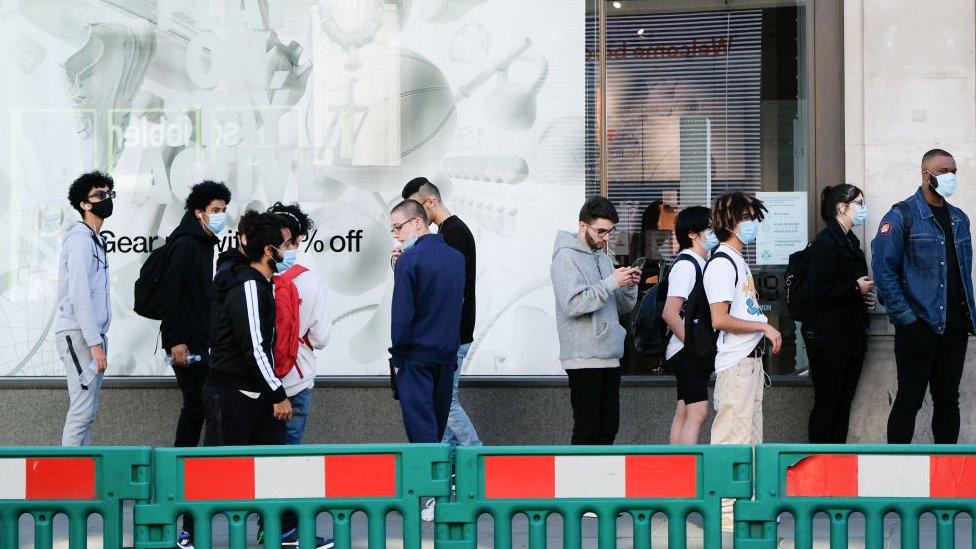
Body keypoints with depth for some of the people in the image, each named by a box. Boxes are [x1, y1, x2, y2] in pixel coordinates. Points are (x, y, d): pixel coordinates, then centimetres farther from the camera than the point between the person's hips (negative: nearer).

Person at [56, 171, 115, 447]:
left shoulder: (95, 239, 19)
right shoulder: (80, 238, -11)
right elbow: (79, 294, -18)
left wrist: (98, 339, 14)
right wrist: (95, 343, -21)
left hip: (92, 334, 10)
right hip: (77, 334, -10)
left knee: (88, 412, 9)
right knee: (82, 409, -13)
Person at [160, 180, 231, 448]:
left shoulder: (205, 243, 17)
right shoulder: (185, 244, -13)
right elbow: (169, 294, -19)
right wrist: (175, 341, -23)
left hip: (200, 342, 10)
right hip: (185, 344, -10)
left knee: (198, 403, 10)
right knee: (197, 402, -9)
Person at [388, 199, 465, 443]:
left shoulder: (409, 260, -14)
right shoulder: (456, 257, 8)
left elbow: (402, 313, -16)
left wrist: (397, 357, -7)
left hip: (417, 356, -7)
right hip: (448, 352, 7)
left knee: (420, 424, -6)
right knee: (438, 419, 15)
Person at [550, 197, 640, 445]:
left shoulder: (602, 257, 17)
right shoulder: (566, 258, -8)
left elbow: (624, 307, 18)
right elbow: (573, 304, -21)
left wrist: (630, 285, -2)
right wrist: (611, 283, -20)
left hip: (610, 356, 8)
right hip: (584, 359, -8)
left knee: (608, 427, 9)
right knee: (587, 428, -8)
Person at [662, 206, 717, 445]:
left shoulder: (698, 264, 17)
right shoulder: (686, 265, -14)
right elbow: (670, 313, -21)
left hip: (696, 353, 10)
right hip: (689, 353, -10)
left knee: (683, 412, 9)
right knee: (697, 411, -14)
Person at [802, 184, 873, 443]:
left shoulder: (849, 242, 17)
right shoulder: (826, 243, -13)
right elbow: (815, 293, -21)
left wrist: (866, 295, 9)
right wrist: (856, 288, -14)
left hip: (851, 337, 9)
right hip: (828, 339, -9)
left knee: (844, 402, 9)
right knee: (827, 402, -5)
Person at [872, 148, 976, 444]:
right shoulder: (902, 216, -6)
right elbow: (883, 270, -11)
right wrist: (904, 316, -15)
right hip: (919, 328, -6)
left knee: (948, 400, 10)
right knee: (909, 400, -3)